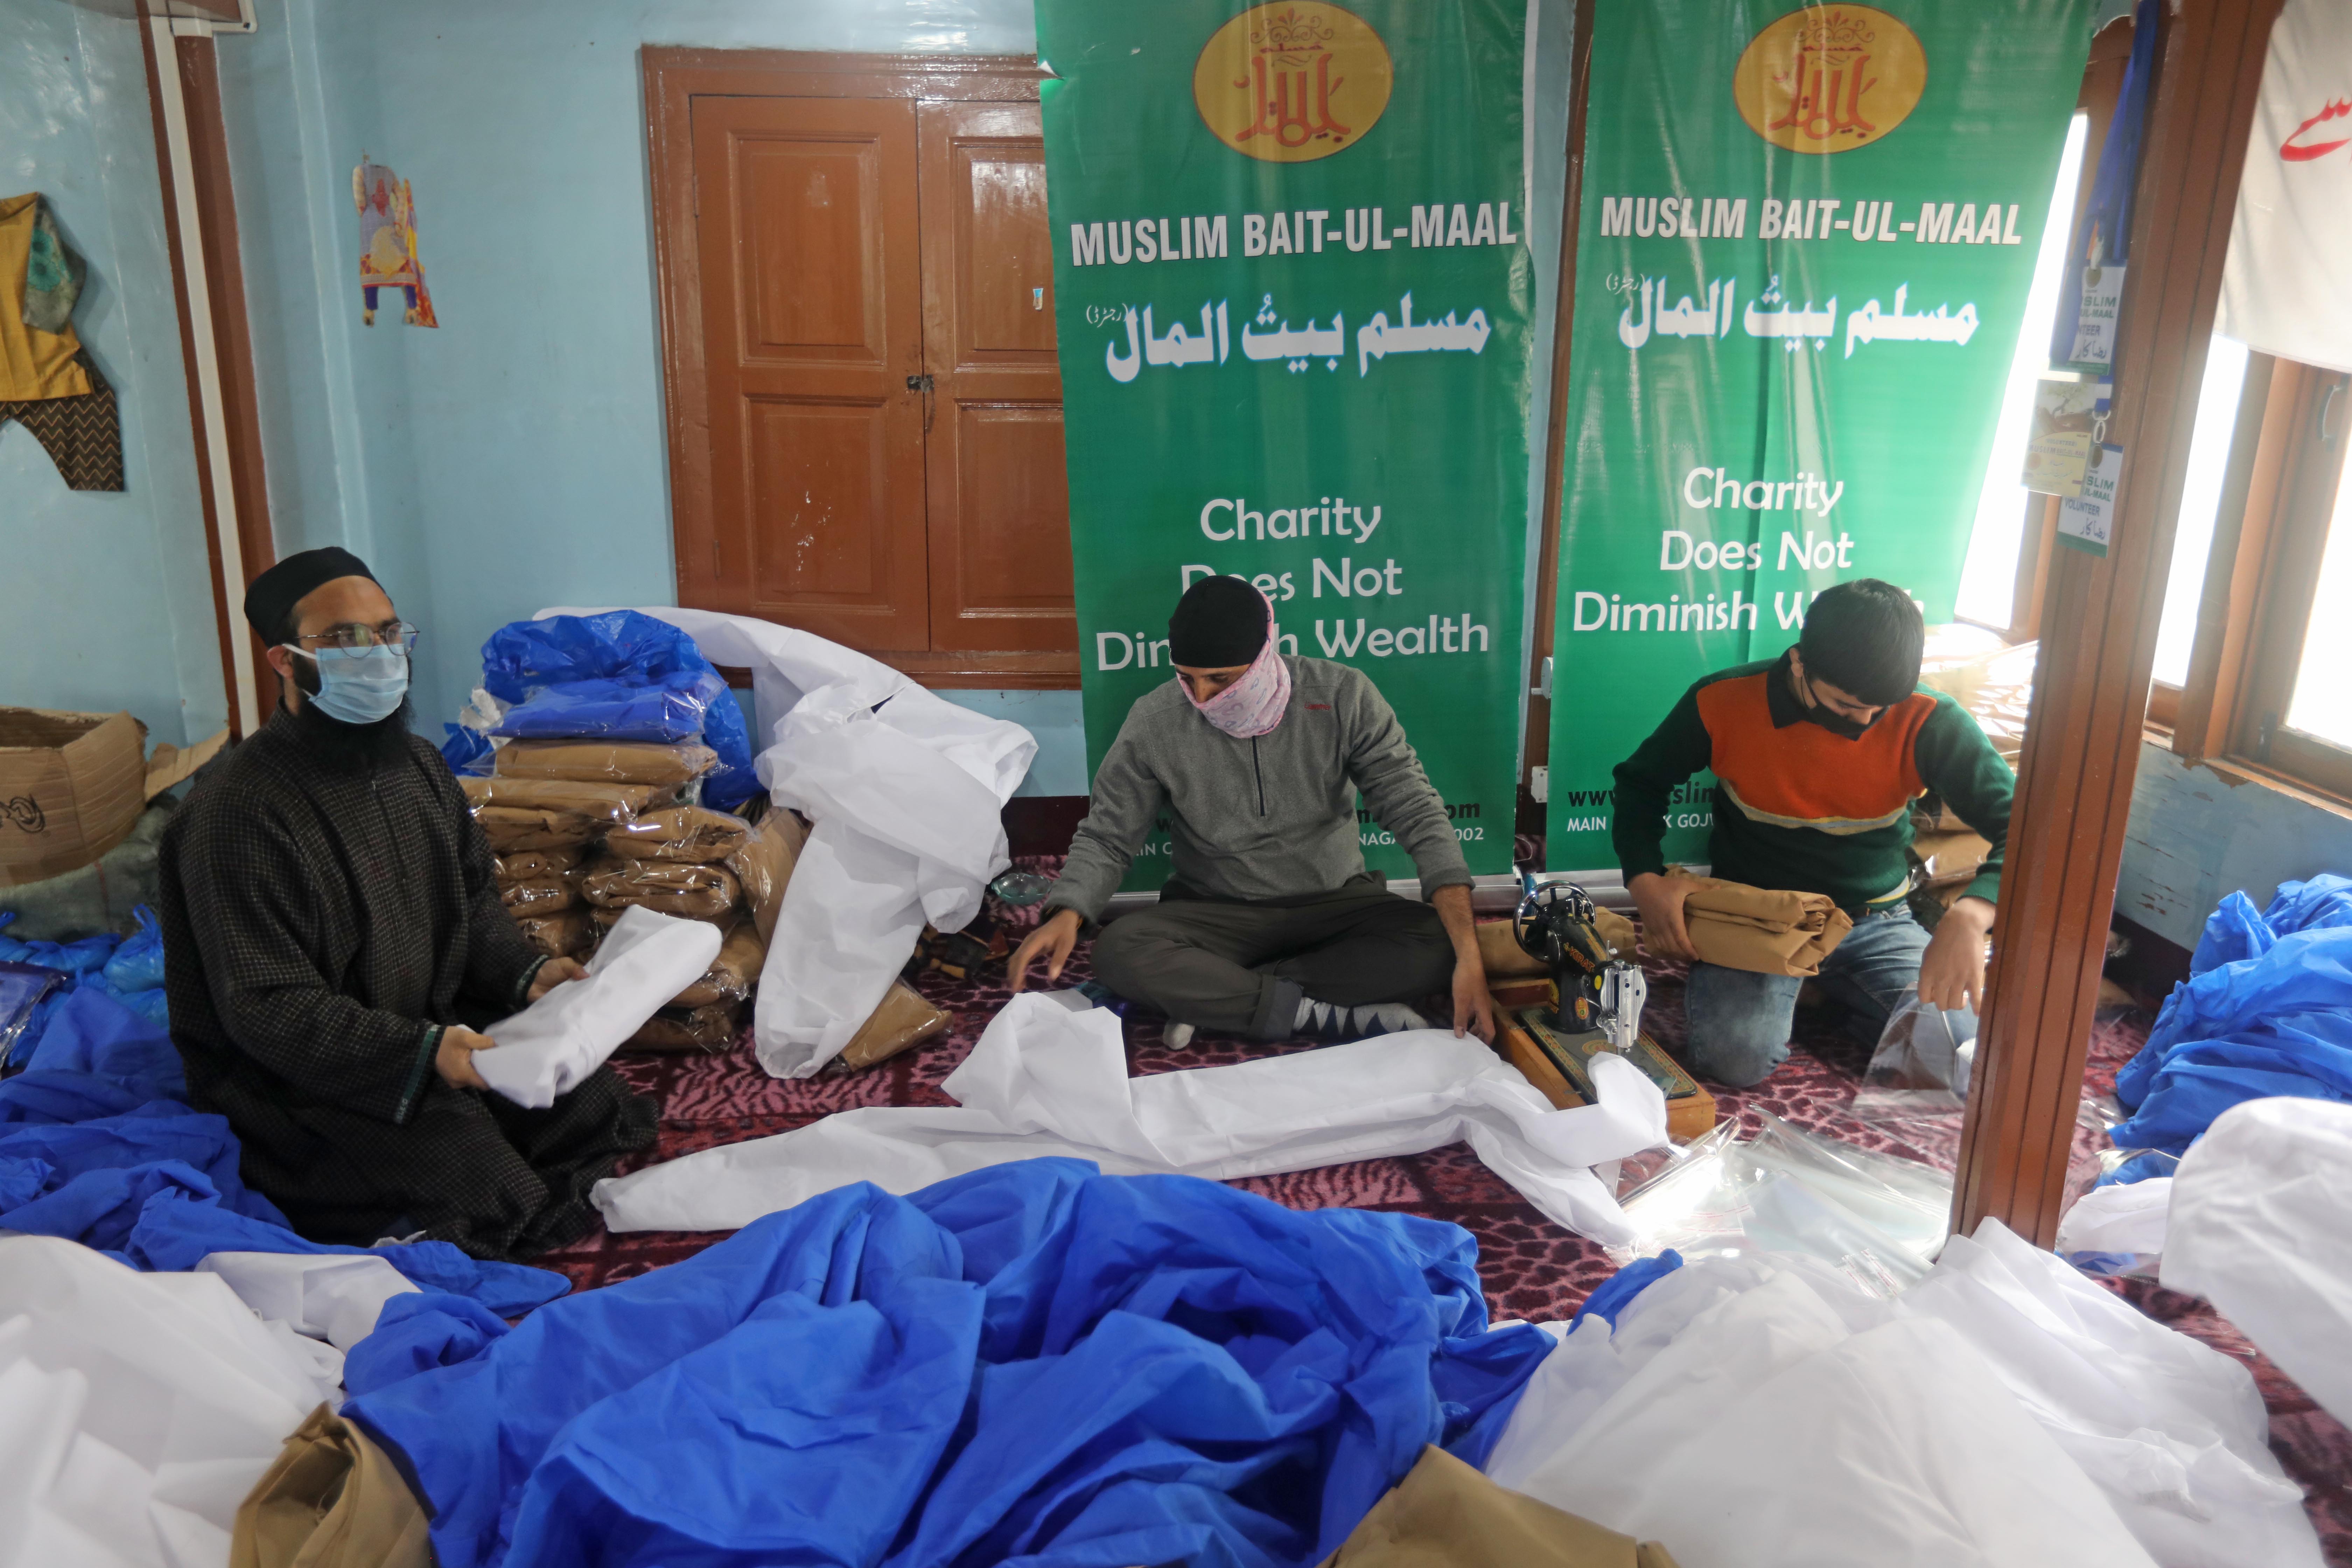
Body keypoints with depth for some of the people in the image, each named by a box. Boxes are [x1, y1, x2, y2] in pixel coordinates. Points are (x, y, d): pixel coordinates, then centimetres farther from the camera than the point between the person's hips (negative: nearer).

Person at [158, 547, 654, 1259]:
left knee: (590, 1104, -3)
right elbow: (267, 1008, -23)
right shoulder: (242, 810, -21)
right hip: (298, 1075, -8)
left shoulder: (420, 765, 6)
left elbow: (472, 900, 16)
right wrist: (421, 1052, -33)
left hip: (436, 1029, 8)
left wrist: (525, 974, -5)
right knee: (484, 1183, -25)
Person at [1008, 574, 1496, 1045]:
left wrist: (1469, 956, -28)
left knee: (1437, 946, -28)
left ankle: (1209, 996, -21)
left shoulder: (1344, 697, -14)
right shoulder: (1154, 721, -12)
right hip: (1215, 912, -1)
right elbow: (1107, 836, -3)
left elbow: (1417, 813, -16)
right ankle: (1332, 1015, -23)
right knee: (1120, 953, -30)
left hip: (1335, 902, 1)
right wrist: (1067, 916, -26)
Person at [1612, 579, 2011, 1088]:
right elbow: (1641, 783, 3)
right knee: (1737, 1058, -28)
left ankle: (1839, 996, 12)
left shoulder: (1927, 722, -14)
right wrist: (1647, 882, -15)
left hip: (1874, 922, 2)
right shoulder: (1725, 703, -13)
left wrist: (1969, 917, -39)